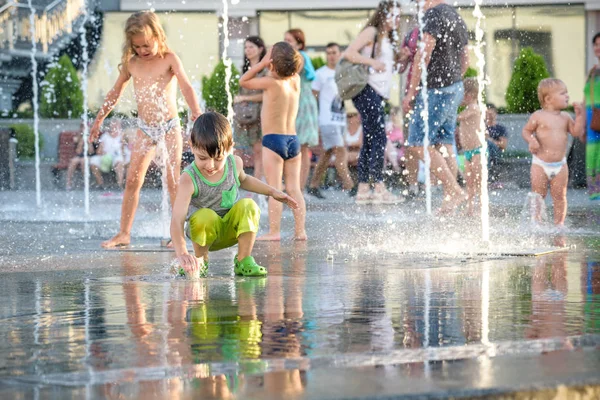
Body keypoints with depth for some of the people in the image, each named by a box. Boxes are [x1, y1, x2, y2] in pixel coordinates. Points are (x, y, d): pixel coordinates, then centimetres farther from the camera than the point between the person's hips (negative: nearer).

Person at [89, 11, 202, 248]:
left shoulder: (169, 59, -7)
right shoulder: (131, 64, 4)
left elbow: (186, 86, -19)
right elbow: (115, 93, 17)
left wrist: (196, 113, -35)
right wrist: (99, 119, 21)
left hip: (169, 125, -4)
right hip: (145, 129, 4)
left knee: (173, 180, -5)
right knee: (133, 180, 1)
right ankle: (124, 233, 5)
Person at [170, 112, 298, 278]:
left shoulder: (235, 163, -12)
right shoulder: (189, 179, -28)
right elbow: (177, 220, -38)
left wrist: (272, 192, 9)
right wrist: (182, 253, -53)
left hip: (231, 229, 4)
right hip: (205, 231, -3)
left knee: (248, 206, -25)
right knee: (205, 216, -36)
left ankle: (244, 261, -13)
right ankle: (200, 259, -8)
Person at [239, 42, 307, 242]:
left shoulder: (271, 82, -11)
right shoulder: (295, 81, 5)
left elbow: (243, 81, 1)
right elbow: (292, 67, 28)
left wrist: (262, 63, -2)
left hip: (273, 138, -6)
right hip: (293, 139, 6)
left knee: (274, 189, -6)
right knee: (294, 189, 6)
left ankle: (274, 231, -8)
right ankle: (300, 230, 3)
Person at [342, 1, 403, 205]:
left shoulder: (388, 38, 22)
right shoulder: (371, 32, -4)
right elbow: (349, 53, -13)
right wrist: (372, 62, -18)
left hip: (377, 94, 10)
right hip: (367, 90, -10)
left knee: (370, 142, 7)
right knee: (379, 138, -14)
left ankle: (363, 190, 6)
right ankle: (379, 188, -16)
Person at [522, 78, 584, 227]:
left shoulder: (565, 117, 5)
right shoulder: (538, 116, -6)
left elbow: (577, 132, 1)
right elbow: (526, 130, 1)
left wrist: (579, 115, -7)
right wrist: (531, 140, -18)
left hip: (560, 165, 3)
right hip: (540, 164, -3)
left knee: (559, 196, 4)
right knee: (538, 196, 3)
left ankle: (559, 223, 11)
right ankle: (536, 222, 13)